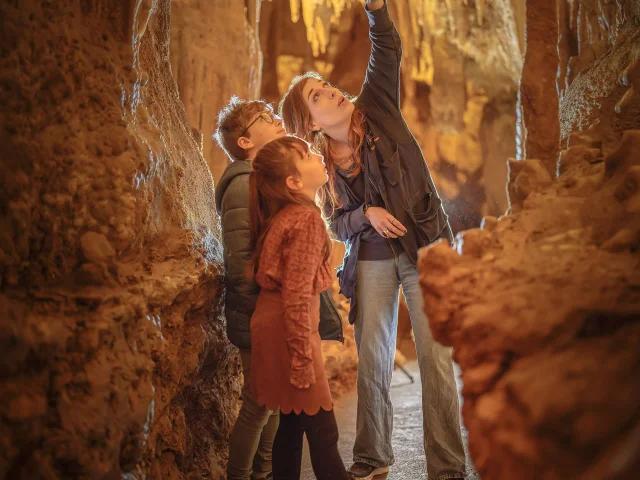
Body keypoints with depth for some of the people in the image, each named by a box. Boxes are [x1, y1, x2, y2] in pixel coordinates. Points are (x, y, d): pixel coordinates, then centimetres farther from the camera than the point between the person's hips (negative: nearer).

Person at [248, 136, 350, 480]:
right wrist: (302, 361, -20)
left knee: (291, 423, 15)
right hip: (288, 331, -9)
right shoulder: (306, 219, -18)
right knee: (322, 432, -5)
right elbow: (297, 297, -22)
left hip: (272, 324, 9)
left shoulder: (284, 216, 10)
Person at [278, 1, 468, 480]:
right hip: (371, 260, 2)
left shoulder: (376, 111, -1)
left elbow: (387, 49, -9)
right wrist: (367, 215, -15)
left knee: (436, 356, -6)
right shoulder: (321, 168, 1)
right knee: (372, 358, 9)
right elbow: (339, 224, 4)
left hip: (424, 246, -2)